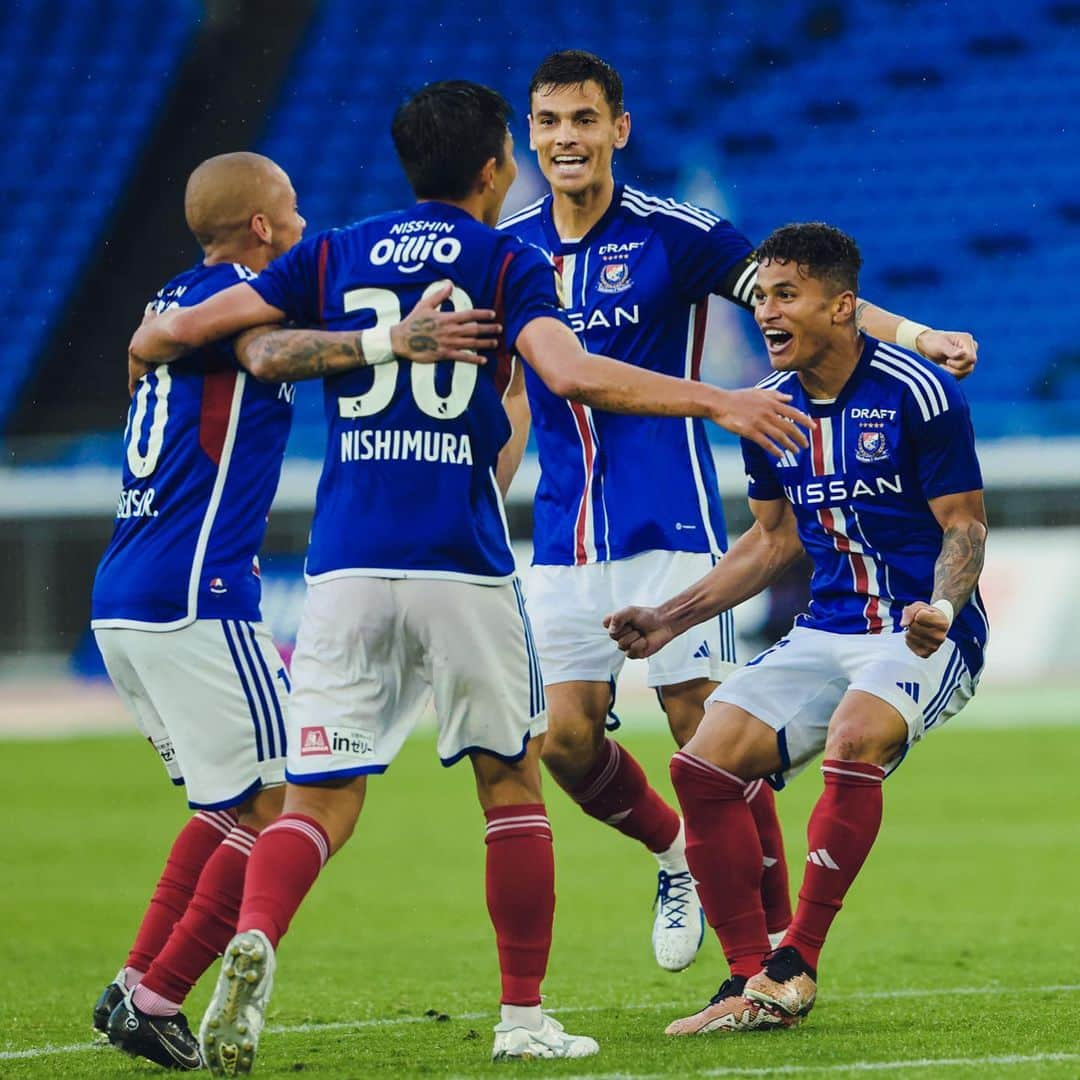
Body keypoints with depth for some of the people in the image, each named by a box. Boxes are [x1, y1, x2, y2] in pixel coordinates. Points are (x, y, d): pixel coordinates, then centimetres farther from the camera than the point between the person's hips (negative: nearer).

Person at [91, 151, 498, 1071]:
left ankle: (136, 985, 13)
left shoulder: (173, 302, 18)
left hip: (121, 602, 10)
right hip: (194, 601, -10)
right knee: (277, 809, -4)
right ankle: (156, 1000, -5)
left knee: (230, 803, 20)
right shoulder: (235, 297, -9)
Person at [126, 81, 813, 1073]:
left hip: (346, 571, 2)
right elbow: (571, 373, -15)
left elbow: (174, 331, 10)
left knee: (319, 805, 1)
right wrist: (716, 402, -12)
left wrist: (146, 357, 33)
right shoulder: (507, 263, 3)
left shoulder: (336, 256, 12)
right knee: (512, 783, 16)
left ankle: (253, 941, -29)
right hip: (464, 570, -2)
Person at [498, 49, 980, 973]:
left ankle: (777, 939, 2)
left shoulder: (671, 233, -4)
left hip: (668, 525, -4)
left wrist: (912, 335, -23)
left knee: (707, 732, -8)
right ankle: (677, 855, 26)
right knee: (567, 738, -3)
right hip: (565, 538, 4)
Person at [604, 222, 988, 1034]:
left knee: (853, 741, -35)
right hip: (828, 630, 6)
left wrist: (940, 611, -29)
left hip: (926, 634, -6)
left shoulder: (918, 394, -12)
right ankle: (752, 985, -4)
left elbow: (966, 525, -9)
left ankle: (797, 965, -23)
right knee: (703, 766, -11)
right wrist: (672, 619, 13)